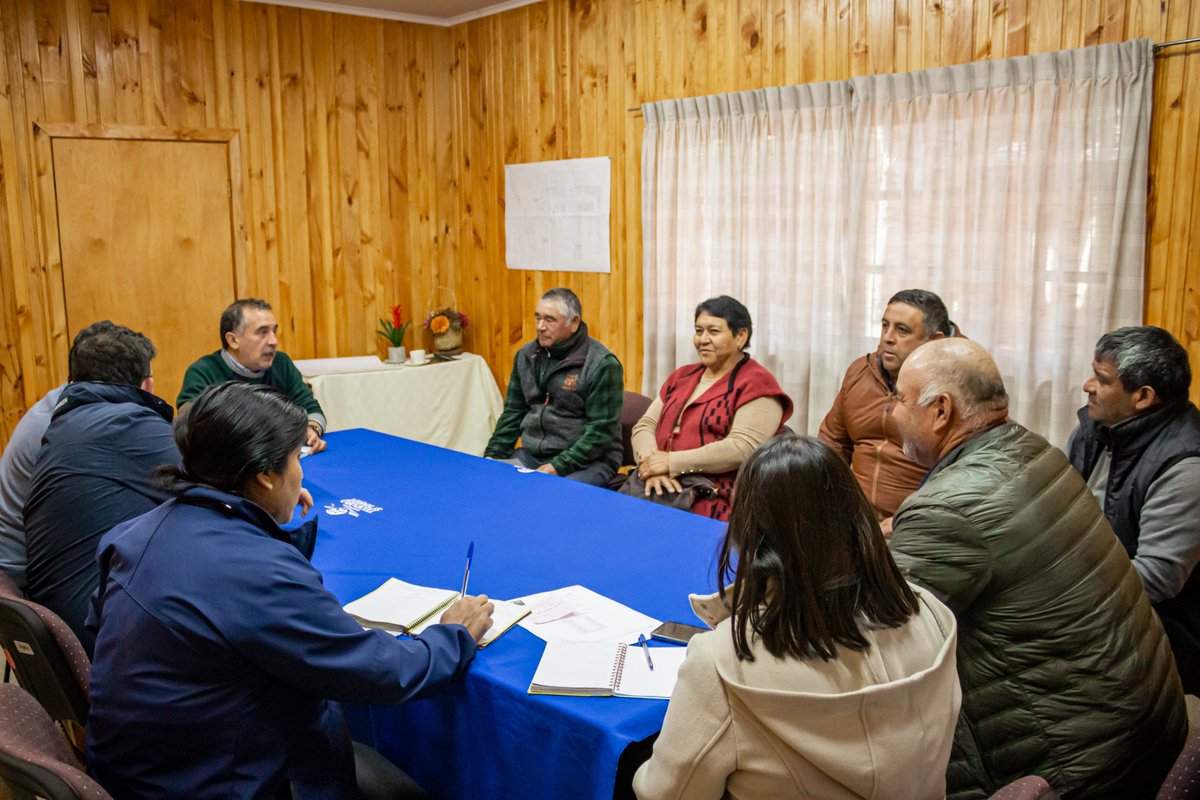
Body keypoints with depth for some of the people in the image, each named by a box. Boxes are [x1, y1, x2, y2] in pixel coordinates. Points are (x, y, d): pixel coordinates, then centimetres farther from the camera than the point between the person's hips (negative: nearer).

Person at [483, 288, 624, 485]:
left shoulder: (601, 364, -12)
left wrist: (558, 467, -22)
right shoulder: (526, 356, 10)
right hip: (531, 455, 6)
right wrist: (492, 456, 3)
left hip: (587, 461, -6)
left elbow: (601, 430, -16)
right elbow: (512, 414, 16)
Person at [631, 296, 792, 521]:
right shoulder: (681, 376, 20)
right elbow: (645, 425, 11)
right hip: (661, 492, 6)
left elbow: (743, 448, -15)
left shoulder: (756, 383, -2)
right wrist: (652, 468, -11)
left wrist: (671, 462, -16)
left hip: (715, 505, -6)